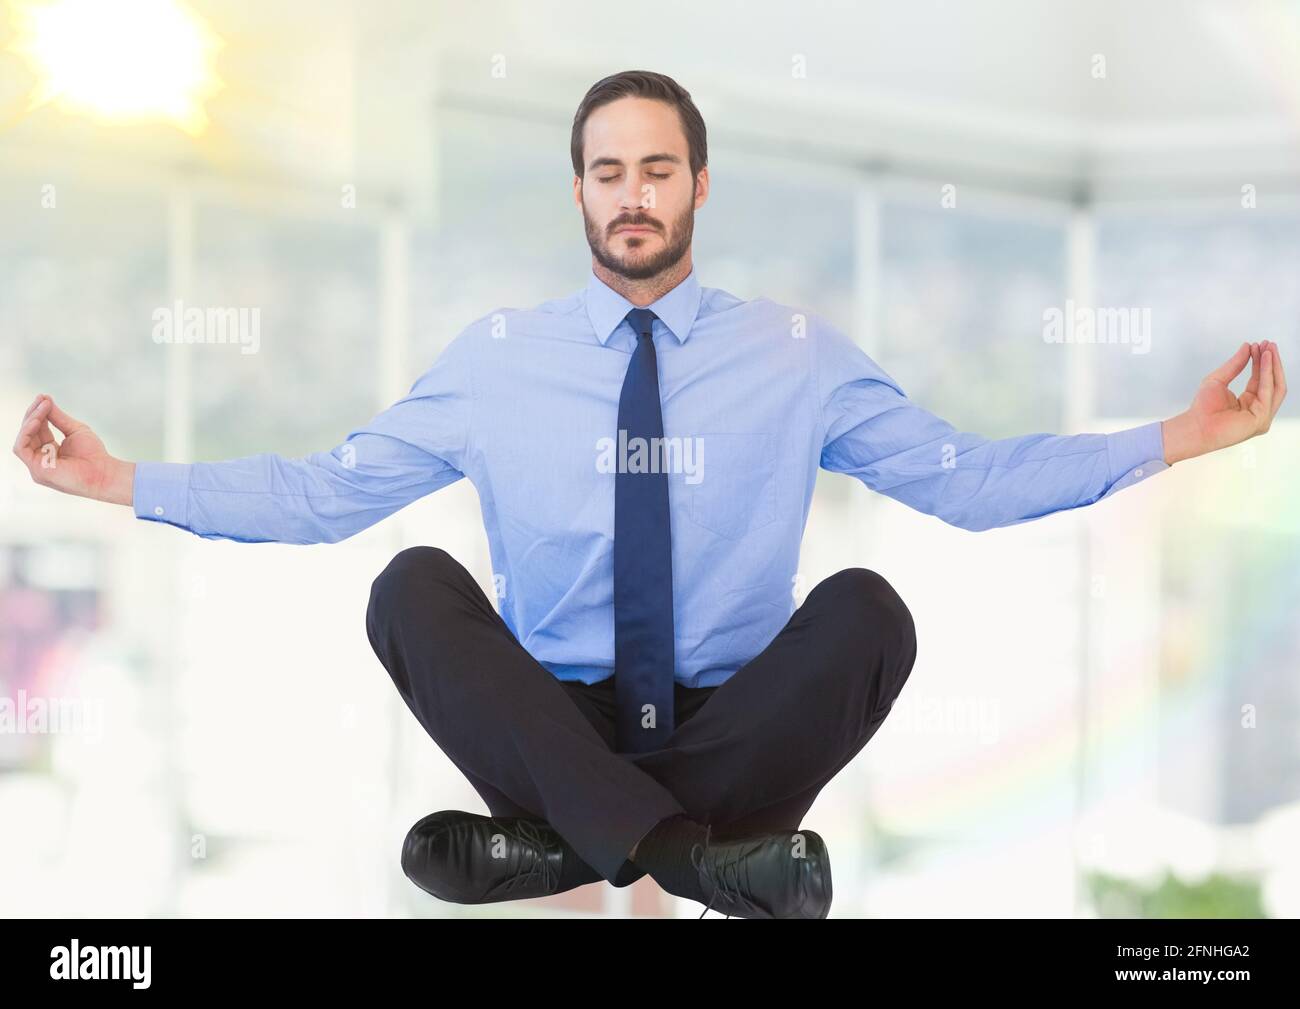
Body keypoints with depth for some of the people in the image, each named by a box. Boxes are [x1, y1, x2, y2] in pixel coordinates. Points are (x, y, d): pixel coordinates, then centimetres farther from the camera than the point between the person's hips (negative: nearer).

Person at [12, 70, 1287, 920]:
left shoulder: (797, 355, 6)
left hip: (732, 730, 0)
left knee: (869, 607, -28)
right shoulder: (497, 357, 6)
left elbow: (968, 479, 1)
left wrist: (1176, 441, -9)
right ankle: (693, 852, -36)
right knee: (415, 585, -27)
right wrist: (119, 482, -4)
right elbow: (323, 494, 5)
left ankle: (563, 842, -28)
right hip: (553, 725, 1)